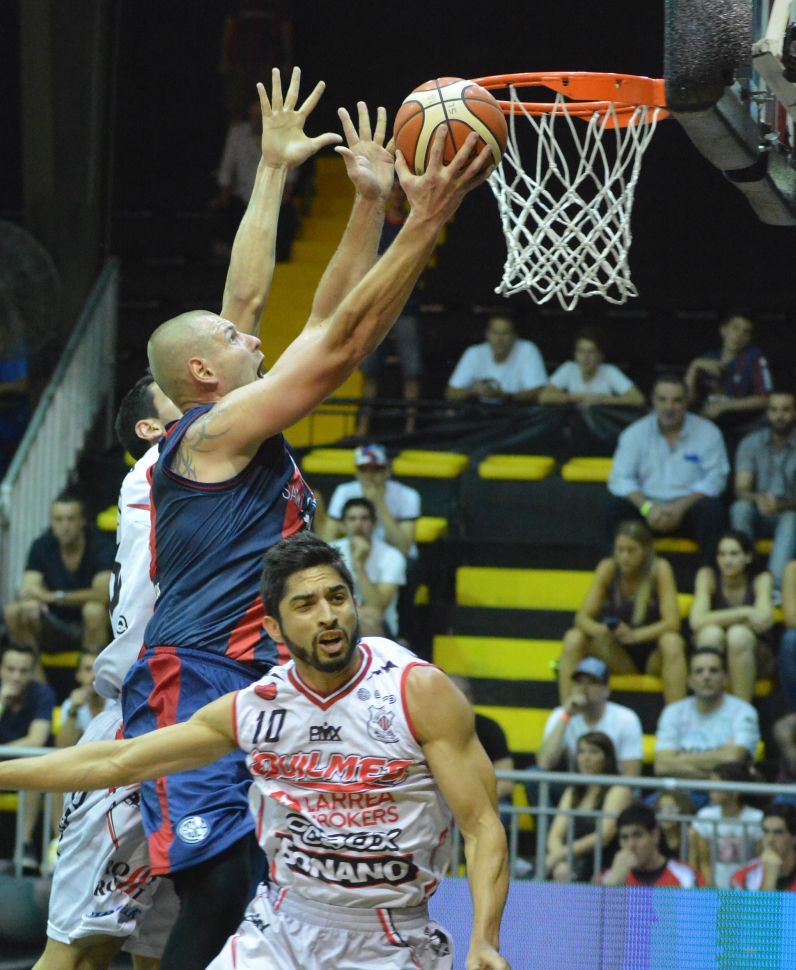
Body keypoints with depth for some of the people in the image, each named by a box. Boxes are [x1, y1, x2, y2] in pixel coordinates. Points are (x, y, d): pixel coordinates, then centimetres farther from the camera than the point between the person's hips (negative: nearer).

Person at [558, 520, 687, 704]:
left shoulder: (659, 570, -15)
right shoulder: (608, 569, -9)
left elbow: (672, 622, -22)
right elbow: (582, 617, -12)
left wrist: (635, 635, -39)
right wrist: (598, 630, -36)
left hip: (655, 656, -3)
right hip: (619, 656, 3)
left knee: (672, 642, -35)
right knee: (573, 639, -21)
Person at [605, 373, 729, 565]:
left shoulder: (707, 432, 1)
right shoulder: (636, 433, 5)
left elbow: (715, 478, -6)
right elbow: (620, 478, -3)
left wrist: (680, 507, -19)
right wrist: (647, 507, -21)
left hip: (688, 505, -1)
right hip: (649, 504, 1)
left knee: (711, 509, -33)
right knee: (616, 508, -27)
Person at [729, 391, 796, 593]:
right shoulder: (751, 443, 1)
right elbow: (741, 489, -8)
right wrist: (758, 499, -32)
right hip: (760, 515, 2)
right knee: (740, 508, -31)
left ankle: (776, 584, -54)